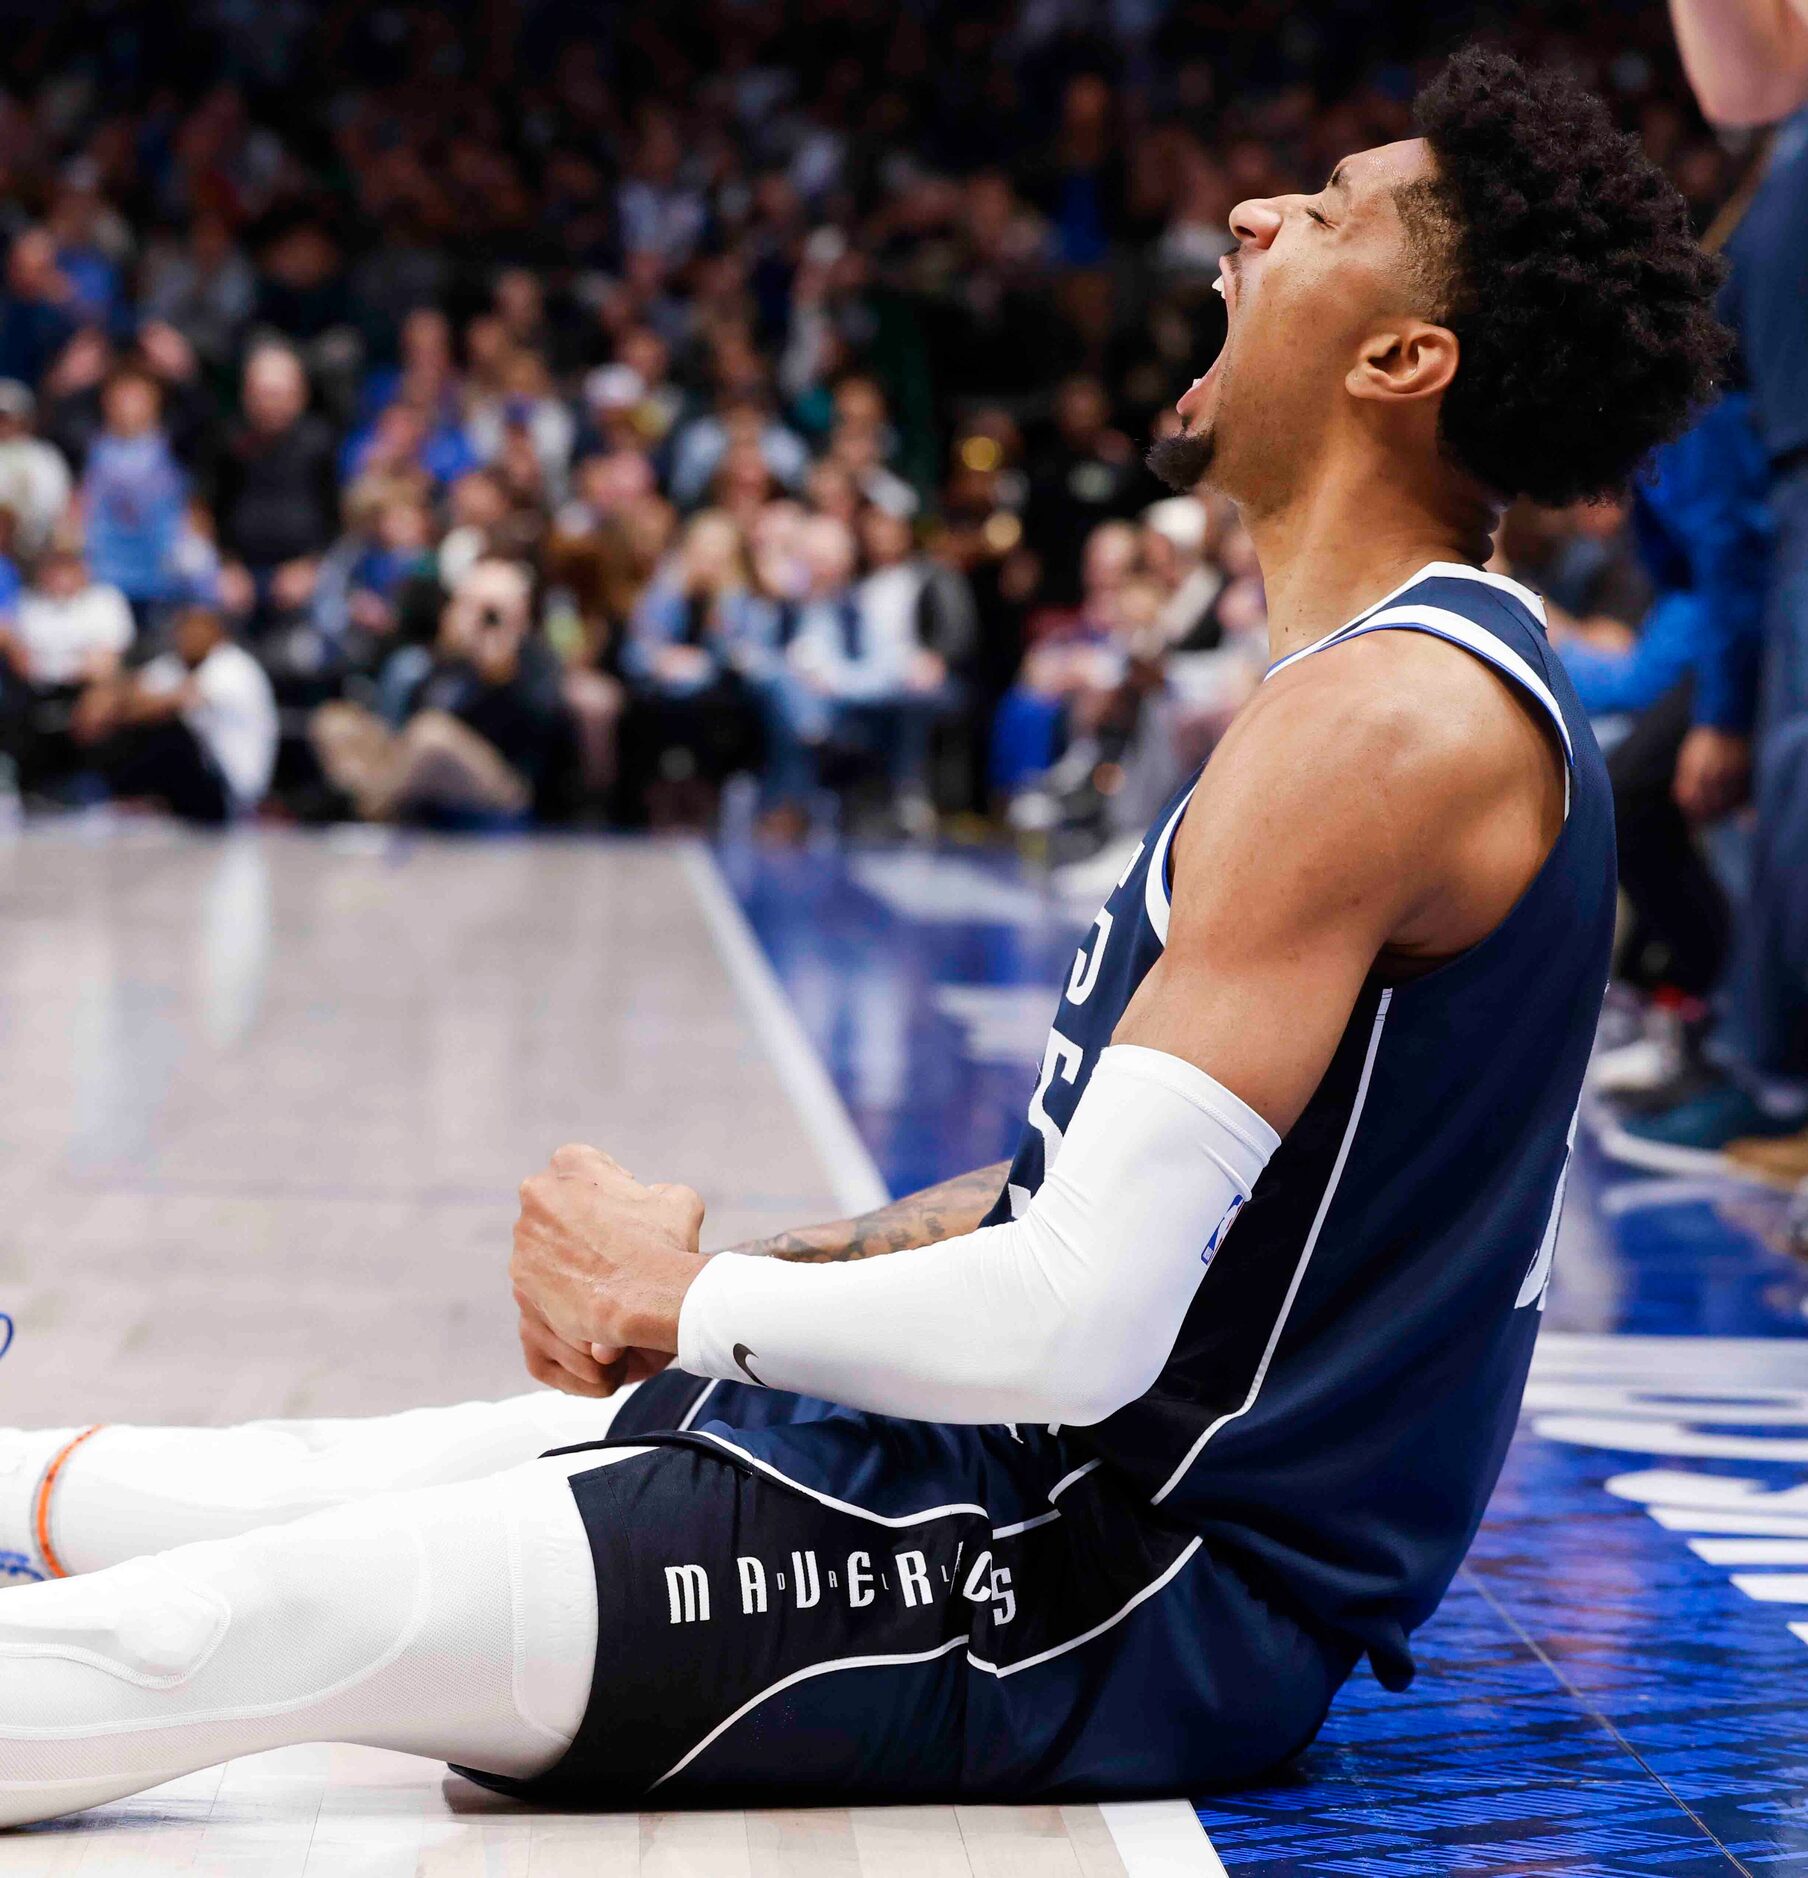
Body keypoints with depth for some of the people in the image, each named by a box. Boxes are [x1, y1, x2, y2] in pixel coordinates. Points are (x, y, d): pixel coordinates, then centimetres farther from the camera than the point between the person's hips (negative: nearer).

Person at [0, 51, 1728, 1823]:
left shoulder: (1390, 716, -21)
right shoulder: (1408, 680, 13)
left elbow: (1080, 1324, -26)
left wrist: (672, 1300, -10)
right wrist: (776, 1270, 8)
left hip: (1125, 1604, -9)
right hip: (1074, 1475, 9)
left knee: (234, 1624, -13)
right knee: (320, 1475, 17)